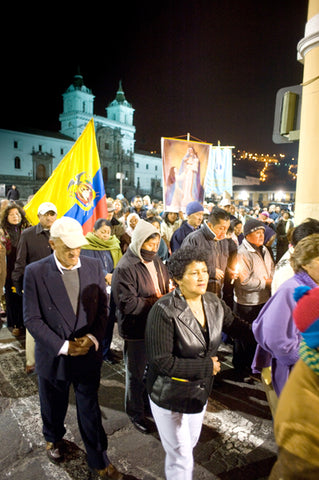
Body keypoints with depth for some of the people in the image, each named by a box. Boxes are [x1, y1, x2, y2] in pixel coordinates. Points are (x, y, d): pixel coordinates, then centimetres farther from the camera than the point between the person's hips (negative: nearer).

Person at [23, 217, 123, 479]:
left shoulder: (94, 266, -8)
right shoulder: (35, 272, -14)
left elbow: (102, 307, -1)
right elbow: (32, 318, -13)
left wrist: (93, 337, -15)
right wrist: (63, 346, -18)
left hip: (88, 354, 1)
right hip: (53, 356, 0)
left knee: (90, 412, 15)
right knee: (53, 408, 25)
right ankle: (54, 439, 57)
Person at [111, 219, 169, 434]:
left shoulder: (157, 262, 3)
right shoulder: (125, 268, -21)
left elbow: (168, 288, 16)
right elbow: (127, 303, -26)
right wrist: (156, 301, -22)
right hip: (136, 330, -7)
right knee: (136, 373, 13)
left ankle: (149, 403, 46)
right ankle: (135, 412, 35)